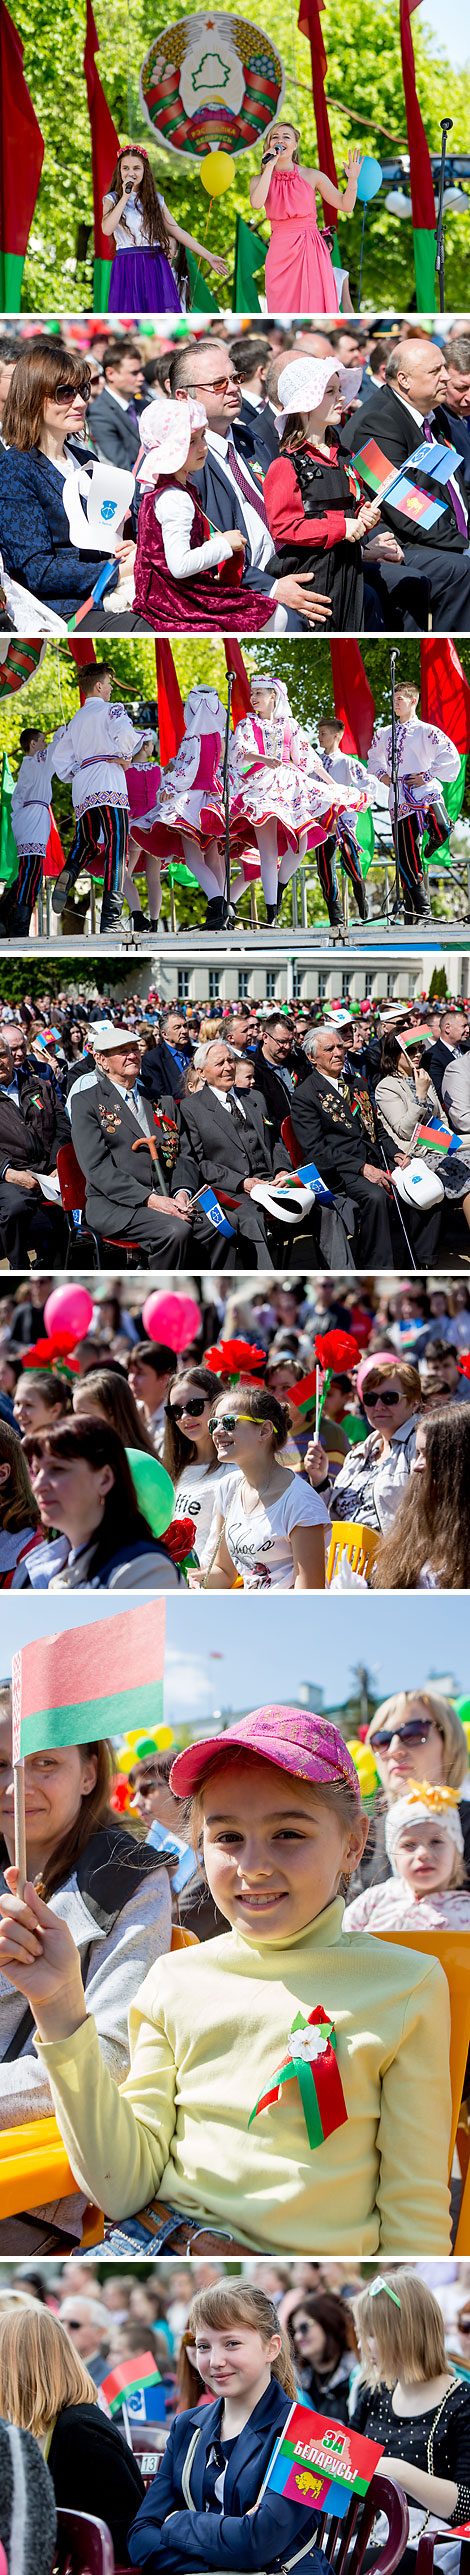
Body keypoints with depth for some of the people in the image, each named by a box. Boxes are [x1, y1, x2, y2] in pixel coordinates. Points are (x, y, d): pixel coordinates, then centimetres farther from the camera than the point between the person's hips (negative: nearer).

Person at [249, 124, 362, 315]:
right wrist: (270, 166, -11)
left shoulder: (312, 176, 6)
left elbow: (346, 206, 3)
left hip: (312, 254, 0)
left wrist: (352, 180, -15)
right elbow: (257, 204, -14)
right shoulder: (259, 180, 8)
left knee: (315, 308, -6)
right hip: (280, 255, 0)